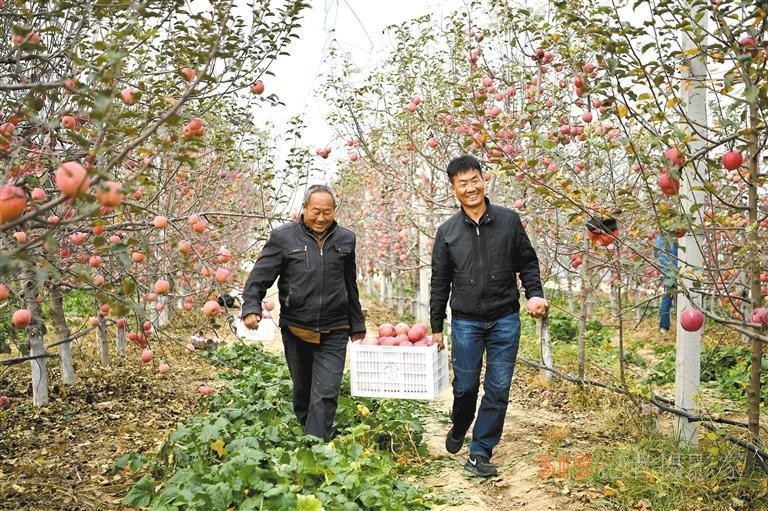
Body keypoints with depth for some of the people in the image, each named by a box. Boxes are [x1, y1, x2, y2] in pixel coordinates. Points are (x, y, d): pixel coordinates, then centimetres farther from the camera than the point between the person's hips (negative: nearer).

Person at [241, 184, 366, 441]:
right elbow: (259, 276, -6)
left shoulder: (345, 239, 5)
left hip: (333, 333, 1)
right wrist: (251, 307, -23)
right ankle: (302, 433, 39)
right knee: (302, 391, 17)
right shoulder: (283, 237, -4)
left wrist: (357, 326, 17)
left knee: (325, 395, -6)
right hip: (295, 331, 0)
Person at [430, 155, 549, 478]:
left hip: (505, 320, 0)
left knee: (498, 390, 2)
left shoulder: (509, 220, 1)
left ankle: (479, 454, 14)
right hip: (466, 322, 0)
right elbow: (440, 283, 6)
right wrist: (436, 327, 7)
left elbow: (527, 263, 7)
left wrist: (535, 294, -11)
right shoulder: (448, 231, 3)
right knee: (465, 387, 7)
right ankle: (459, 429, 38)